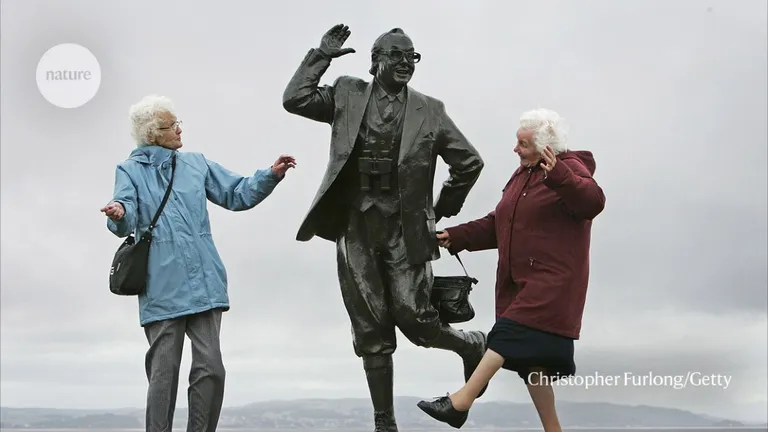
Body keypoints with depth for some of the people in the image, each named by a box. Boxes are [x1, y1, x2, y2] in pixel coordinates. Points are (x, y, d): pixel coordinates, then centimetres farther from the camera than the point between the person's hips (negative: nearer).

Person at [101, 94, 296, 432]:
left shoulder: (196, 164, 15)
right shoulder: (131, 171, 5)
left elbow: (237, 195, 16)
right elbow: (126, 223, -10)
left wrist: (271, 175, 1)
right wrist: (120, 214, -34)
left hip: (204, 285, 3)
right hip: (163, 289, -3)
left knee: (211, 369, -1)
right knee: (164, 373, 0)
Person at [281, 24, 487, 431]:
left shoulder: (429, 111, 5)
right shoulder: (347, 95, 9)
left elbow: (469, 162, 10)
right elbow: (294, 99, -1)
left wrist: (443, 209, 11)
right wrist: (321, 56, 0)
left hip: (405, 230, -1)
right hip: (356, 228, 2)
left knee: (414, 319, -8)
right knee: (371, 333, 5)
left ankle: (473, 345, 25)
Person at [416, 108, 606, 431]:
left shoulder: (569, 170, -7)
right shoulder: (522, 174, 18)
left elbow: (593, 202, -28)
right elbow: (497, 225, 19)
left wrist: (558, 175, -43)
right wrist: (456, 237, 8)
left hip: (552, 281, -9)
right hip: (519, 281, 9)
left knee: (511, 334, -21)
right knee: (530, 356, 8)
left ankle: (460, 403, -26)